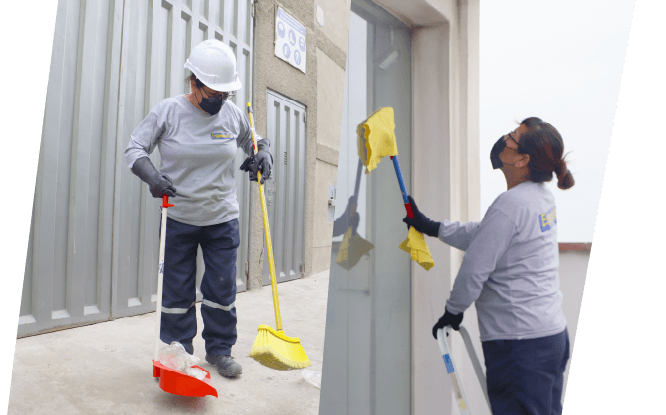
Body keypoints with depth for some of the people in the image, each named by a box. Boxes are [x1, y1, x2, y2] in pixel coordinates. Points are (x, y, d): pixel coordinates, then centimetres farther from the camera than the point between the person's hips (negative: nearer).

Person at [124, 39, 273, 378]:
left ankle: (219, 349, 25)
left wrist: (263, 154, -5)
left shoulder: (233, 114, 1)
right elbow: (135, 149, -2)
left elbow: (254, 141, 18)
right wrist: (151, 175, -22)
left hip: (222, 220, 2)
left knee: (222, 289, 7)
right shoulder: (168, 111, -6)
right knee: (176, 290, 7)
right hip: (177, 219, -1)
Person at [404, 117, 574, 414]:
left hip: (519, 342, -10)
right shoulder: (542, 197, 8)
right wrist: (431, 227, 19)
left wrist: (453, 311, 0)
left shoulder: (511, 204, -21)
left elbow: (476, 267, -16)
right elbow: (482, 234, 16)